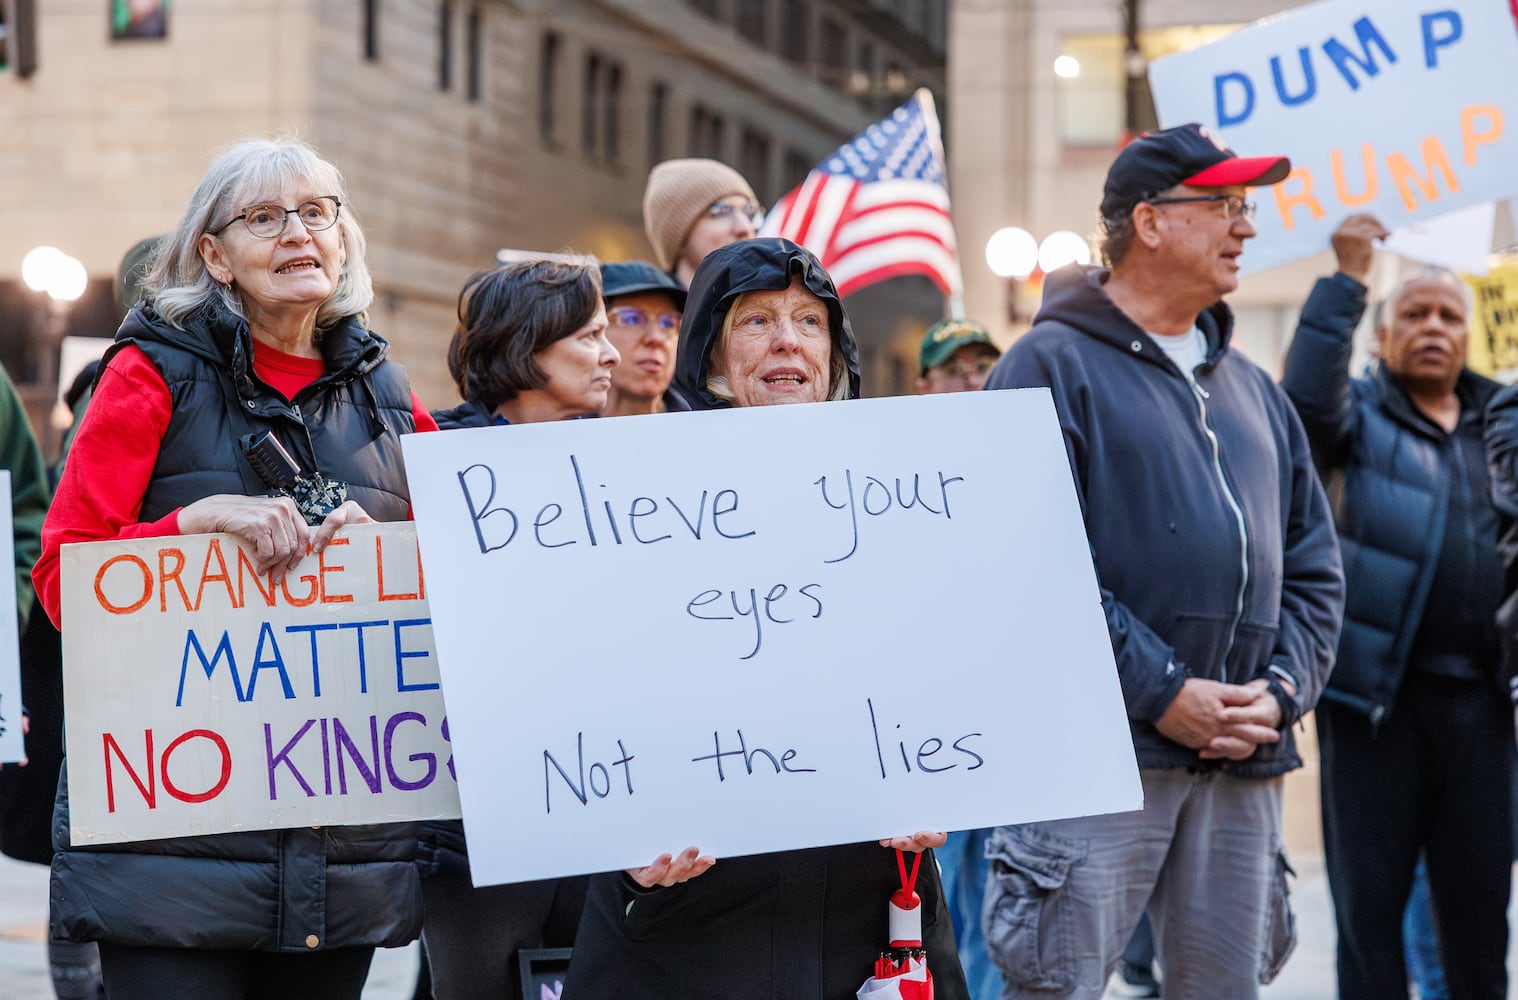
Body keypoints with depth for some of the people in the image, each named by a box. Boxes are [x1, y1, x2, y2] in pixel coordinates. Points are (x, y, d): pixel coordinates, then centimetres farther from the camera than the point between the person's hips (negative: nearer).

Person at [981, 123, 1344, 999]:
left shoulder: (1254, 391, 20)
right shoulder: (1054, 366, -2)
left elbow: (1315, 567, 19)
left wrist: (1281, 691, 1)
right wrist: (1163, 693, -15)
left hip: (1243, 763, 7)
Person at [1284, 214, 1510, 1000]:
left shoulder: (1499, 420, 16)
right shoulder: (1359, 413, 5)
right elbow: (1305, 395, -18)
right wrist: (1348, 278, -18)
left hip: (1479, 698, 4)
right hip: (1377, 695, -3)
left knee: (1480, 899, 9)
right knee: (1370, 902, 3)